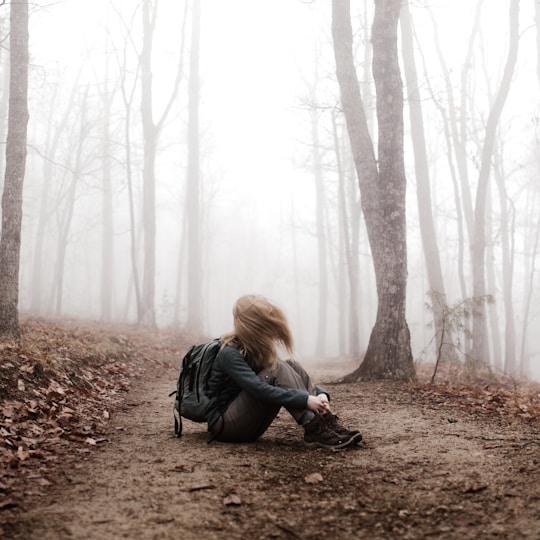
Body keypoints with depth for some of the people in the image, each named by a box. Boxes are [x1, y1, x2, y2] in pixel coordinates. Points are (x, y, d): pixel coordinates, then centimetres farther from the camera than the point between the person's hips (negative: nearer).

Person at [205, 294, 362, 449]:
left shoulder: (259, 349, 6)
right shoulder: (230, 354, -20)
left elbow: (292, 376, 5)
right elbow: (259, 390, -33)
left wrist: (319, 394, -14)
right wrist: (306, 400, -38)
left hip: (250, 425, 8)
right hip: (224, 424, -8)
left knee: (292, 366, -10)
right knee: (278, 370, -25)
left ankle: (328, 424, -23)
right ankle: (314, 431, -33)